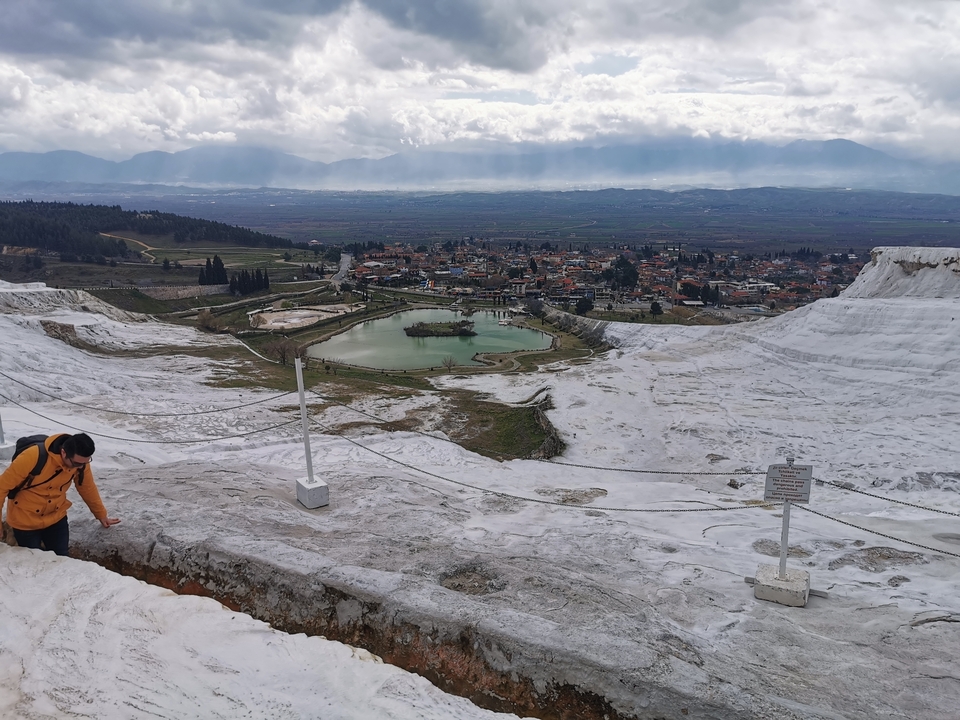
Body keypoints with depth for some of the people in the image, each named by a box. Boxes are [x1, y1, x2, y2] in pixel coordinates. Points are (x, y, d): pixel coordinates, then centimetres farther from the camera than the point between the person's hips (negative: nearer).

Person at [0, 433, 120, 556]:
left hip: (56, 517, 4)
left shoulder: (80, 460, -16)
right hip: (25, 521, -3)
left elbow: (88, 488, 2)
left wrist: (101, 515, 12)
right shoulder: (32, 457, -32)